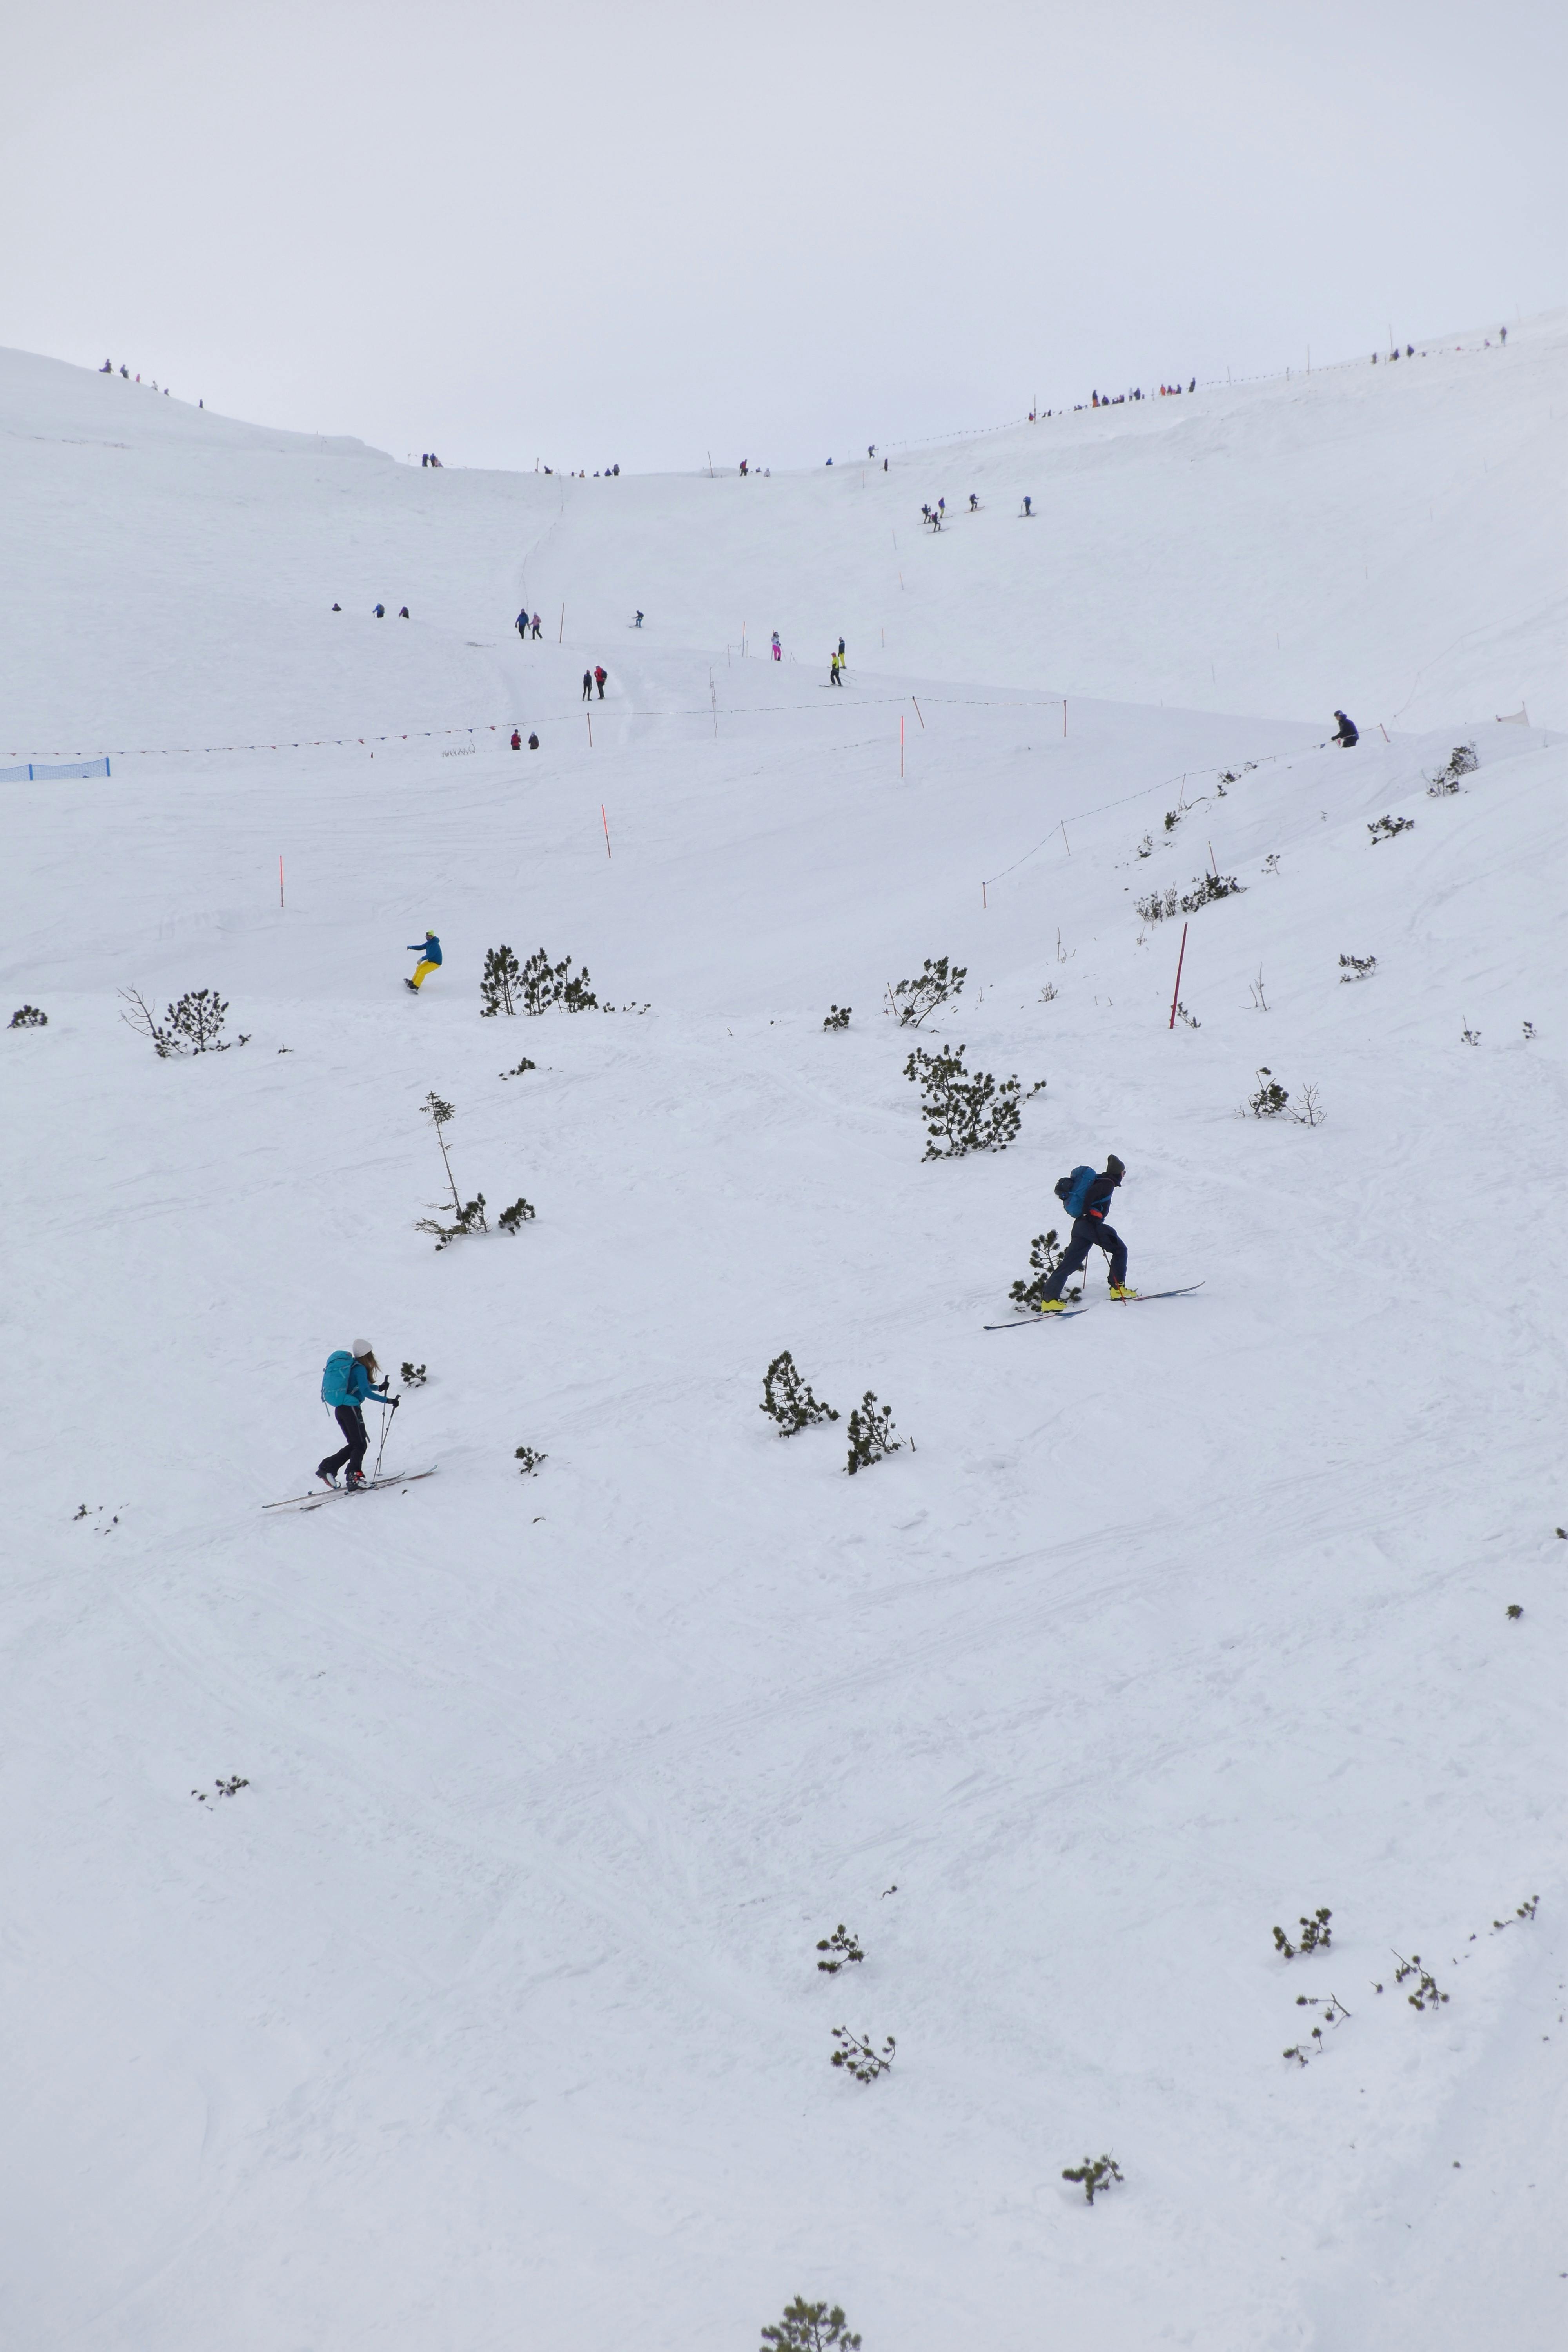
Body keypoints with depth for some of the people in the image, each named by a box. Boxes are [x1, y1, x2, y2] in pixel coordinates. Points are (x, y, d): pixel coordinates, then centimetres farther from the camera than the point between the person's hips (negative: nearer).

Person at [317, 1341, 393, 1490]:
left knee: (354, 1444, 14)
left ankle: (327, 1468, 8)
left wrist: (379, 1388, 38)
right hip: (351, 1409, -8)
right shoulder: (360, 1369, -12)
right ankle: (353, 1476, -9)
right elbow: (366, 1392, -19)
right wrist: (388, 1401, -16)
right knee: (360, 1445, -1)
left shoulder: (351, 1365, 13)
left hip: (340, 1409, 8)